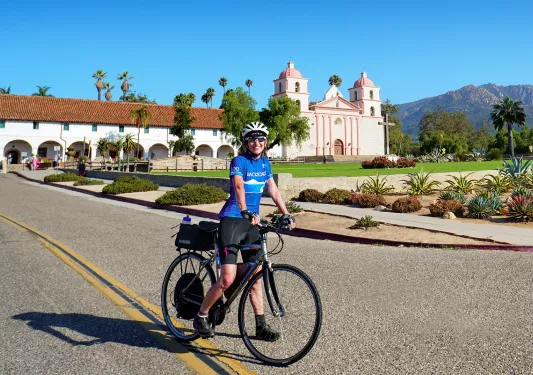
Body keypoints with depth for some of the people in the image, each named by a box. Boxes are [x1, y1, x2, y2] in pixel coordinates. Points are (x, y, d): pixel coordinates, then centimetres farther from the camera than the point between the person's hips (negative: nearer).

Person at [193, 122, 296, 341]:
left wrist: (287, 215, 3)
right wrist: (245, 212, -41)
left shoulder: (264, 162, 13)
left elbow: (273, 190, 12)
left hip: (252, 221, 6)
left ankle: (261, 326, 16)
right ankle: (201, 316, 11)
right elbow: (239, 187, -25)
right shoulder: (239, 161, -8)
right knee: (228, 279, -11)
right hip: (232, 220, -6)